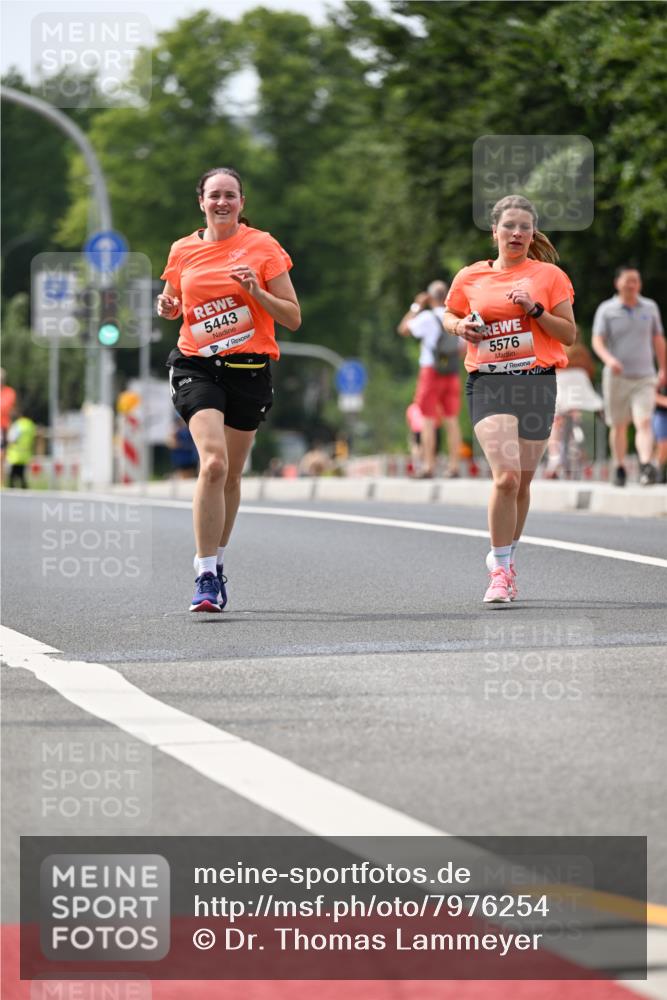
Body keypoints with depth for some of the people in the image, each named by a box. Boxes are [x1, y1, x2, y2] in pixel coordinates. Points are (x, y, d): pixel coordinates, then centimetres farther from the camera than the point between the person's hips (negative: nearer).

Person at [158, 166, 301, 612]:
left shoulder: (262, 247, 0)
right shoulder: (183, 251, 6)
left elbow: (293, 318, 0)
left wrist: (256, 290, -16)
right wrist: (168, 308, 0)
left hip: (250, 370, 0)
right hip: (198, 367, 0)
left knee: (230, 474, 10)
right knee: (213, 462, -21)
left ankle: (216, 563, 31)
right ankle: (206, 576, -20)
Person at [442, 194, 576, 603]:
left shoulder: (550, 275, 5)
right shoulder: (470, 278, 8)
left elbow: (569, 335, 4)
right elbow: (450, 315, 24)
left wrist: (535, 310, -11)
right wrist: (460, 327, 1)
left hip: (537, 382, 1)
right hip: (488, 382, -1)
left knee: (522, 482, 7)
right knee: (506, 477, -18)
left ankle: (506, 557, 30)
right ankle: (500, 571, -9)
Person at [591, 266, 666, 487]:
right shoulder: (606, 309, 0)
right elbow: (597, 341, -8)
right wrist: (609, 359, -27)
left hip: (644, 378, 1)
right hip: (616, 377, -1)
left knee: (644, 422, -16)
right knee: (618, 426, 6)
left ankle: (646, 465, -29)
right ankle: (619, 469, 20)